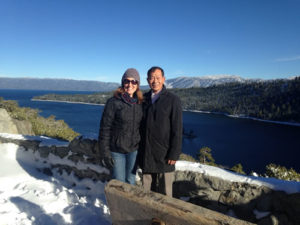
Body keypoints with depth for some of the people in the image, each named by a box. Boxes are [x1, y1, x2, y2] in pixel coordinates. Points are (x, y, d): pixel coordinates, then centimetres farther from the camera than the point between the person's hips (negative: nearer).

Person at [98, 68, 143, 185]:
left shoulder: (139, 103, 2)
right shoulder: (113, 102, -11)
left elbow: (141, 127, 9)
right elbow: (105, 128, -11)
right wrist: (105, 153, -12)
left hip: (134, 150, 4)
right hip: (117, 150, -4)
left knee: (131, 181, 16)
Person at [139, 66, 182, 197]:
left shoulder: (172, 100, -8)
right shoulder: (144, 99, 7)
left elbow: (177, 130, -10)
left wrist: (174, 154, -13)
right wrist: (139, 148, 9)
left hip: (164, 156, -4)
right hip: (146, 154, 5)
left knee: (164, 191, 10)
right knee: (147, 190, 18)